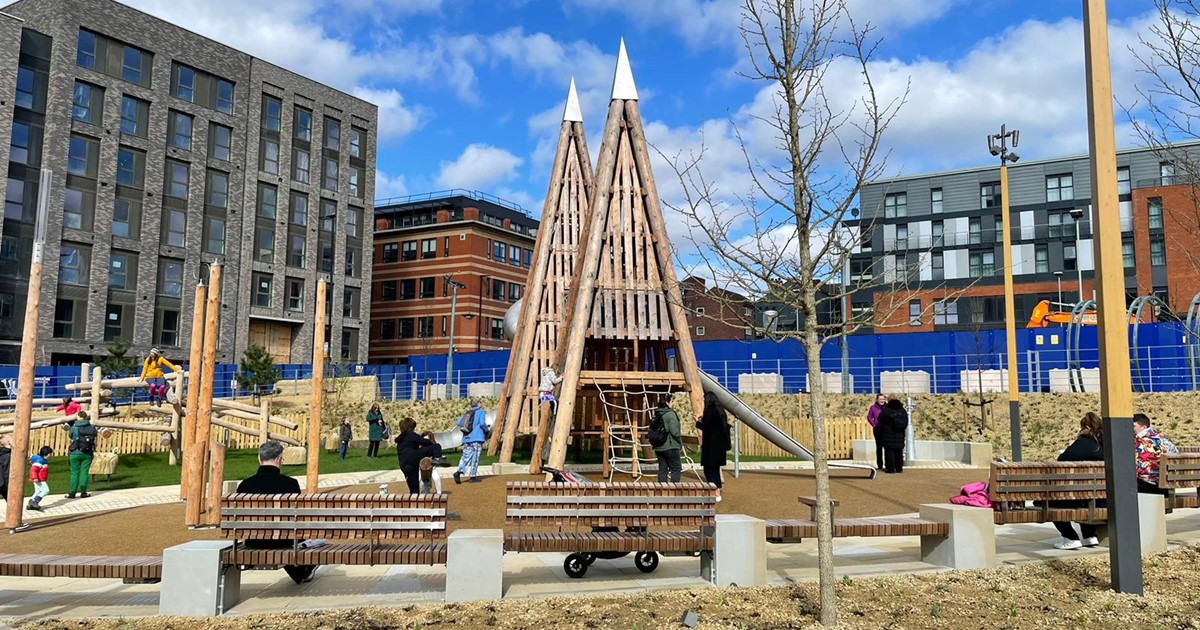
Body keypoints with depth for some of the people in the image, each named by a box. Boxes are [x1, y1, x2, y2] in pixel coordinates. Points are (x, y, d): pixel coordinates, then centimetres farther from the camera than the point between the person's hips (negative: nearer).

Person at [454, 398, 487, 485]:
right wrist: (486, 430, 3)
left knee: (466, 457, 4)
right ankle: (473, 476, 4)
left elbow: (458, 423, 9)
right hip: (477, 438, -5)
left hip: (466, 438, 5)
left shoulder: (467, 412, 15)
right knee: (475, 458, 2)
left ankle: (459, 472, -17)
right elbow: (482, 423, -15)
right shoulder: (481, 412, 0)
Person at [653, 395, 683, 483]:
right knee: (676, 469, 3)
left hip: (659, 447, 7)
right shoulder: (671, 414, -13)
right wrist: (680, 442, -2)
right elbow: (674, 431, -17)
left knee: (662, 469, 9)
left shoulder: (657, 414, 9)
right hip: (670, 447, -7)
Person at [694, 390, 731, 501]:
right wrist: (703, 420, 22)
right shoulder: (720, 411, 10)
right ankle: (717, 492, 20)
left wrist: (698, 422, 1)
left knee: (709, 468, -2)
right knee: (715, 468, 16)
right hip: (719, 445, 9)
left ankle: (716, 494, -5)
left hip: (711, 445, -9)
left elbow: (705, 428, -17)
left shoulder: (710, 412, -16)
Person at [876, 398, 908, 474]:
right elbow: (906, 423, 11)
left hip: (889, 436, -5)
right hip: (900, 436, 5)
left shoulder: (886, 411, -11)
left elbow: (880, 420, -4)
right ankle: (899, 468, 15)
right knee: (899, 452, 12)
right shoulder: (903, 411, 5)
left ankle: (890, 469, -2)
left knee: (889, 451, 0)